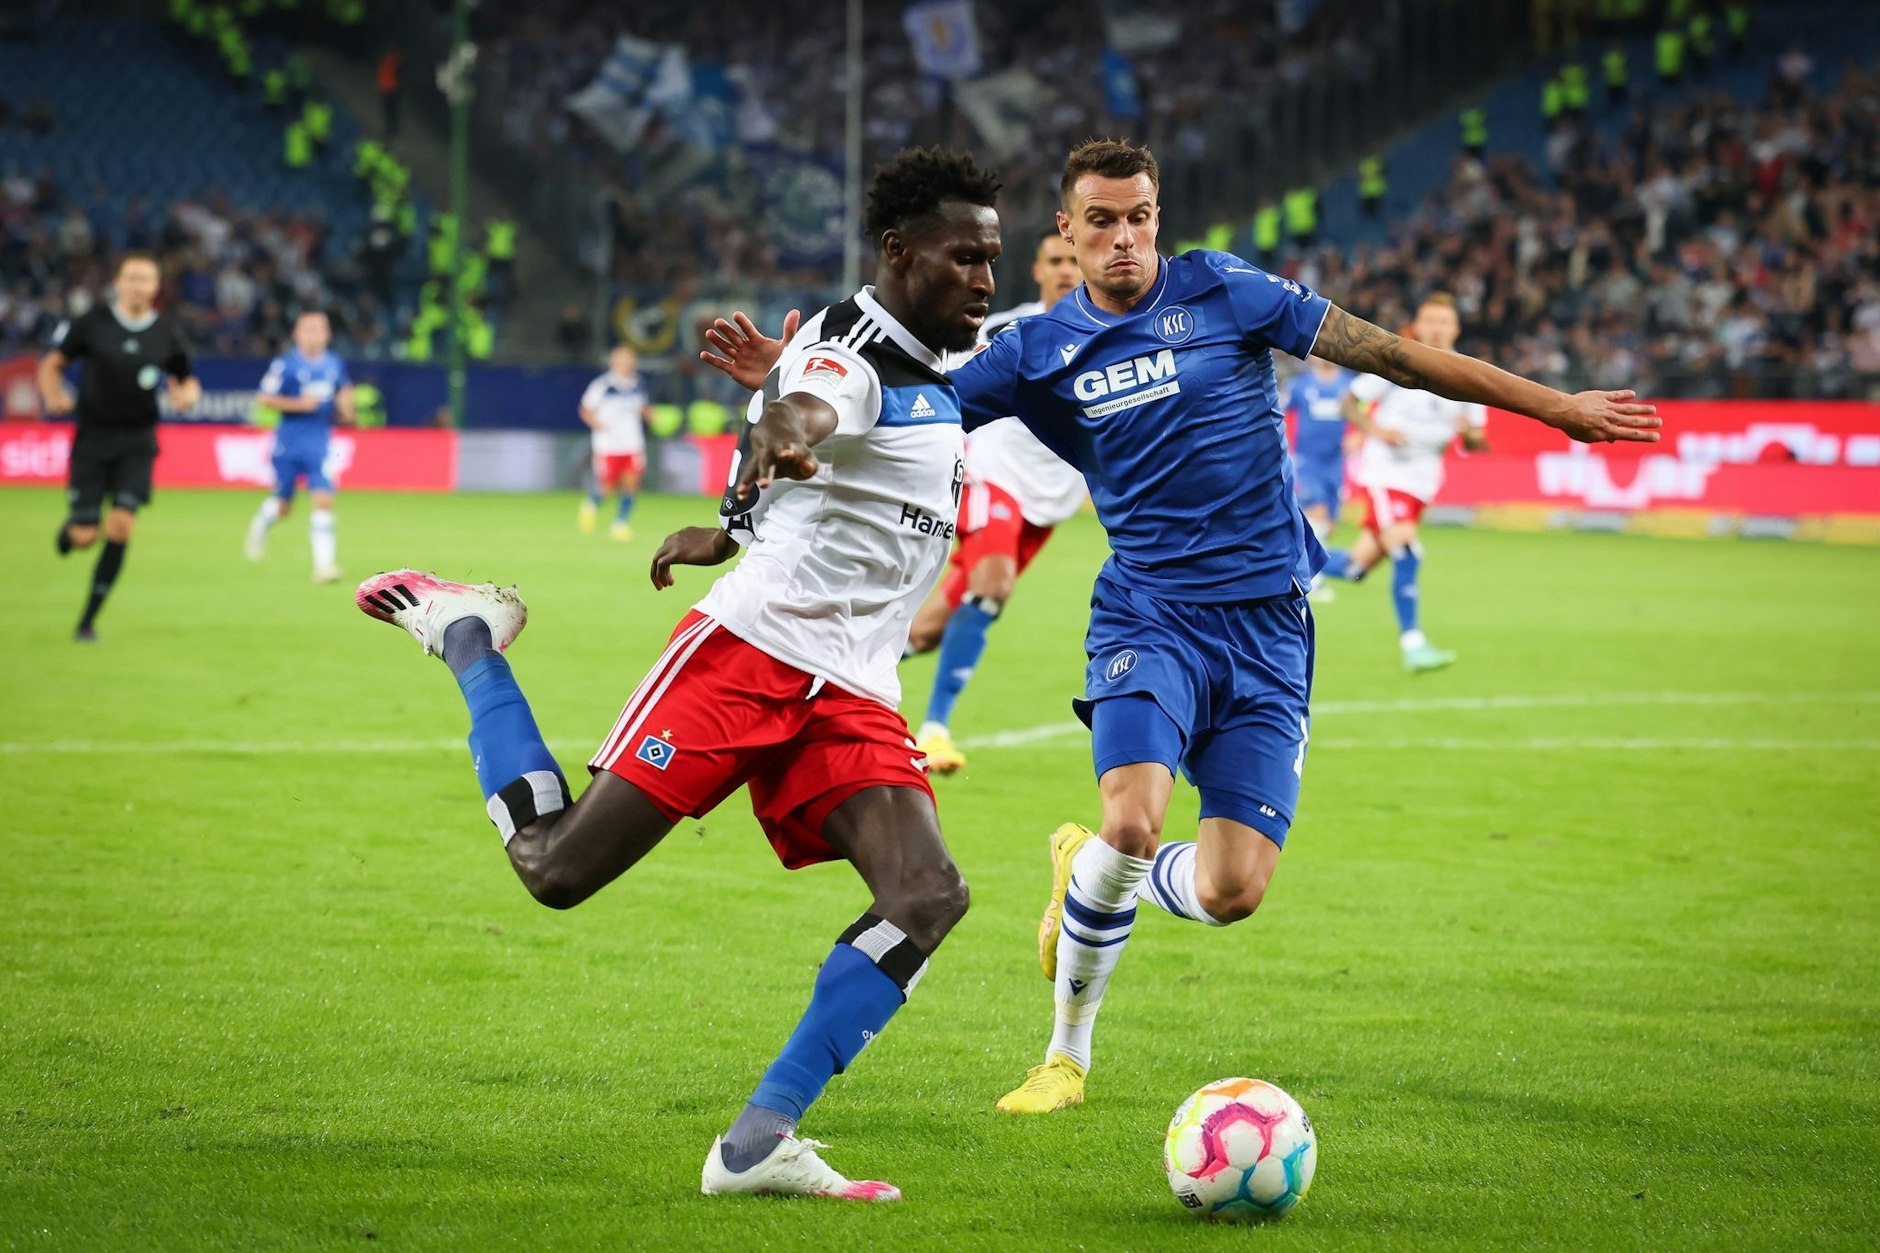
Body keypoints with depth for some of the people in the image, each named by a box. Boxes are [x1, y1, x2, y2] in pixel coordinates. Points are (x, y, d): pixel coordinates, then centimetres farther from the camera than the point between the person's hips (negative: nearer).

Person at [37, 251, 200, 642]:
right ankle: (70, 527, 36)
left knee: (121, 526, -15)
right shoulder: (91, 323, -5)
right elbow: (52, 364, 5)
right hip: (93, 437, -1)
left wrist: (186, 394, -9)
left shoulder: (167, 333, 1)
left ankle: (88, 620, -3)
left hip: (137, 442, 1)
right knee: (84, 537, -6)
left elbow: (186, 381, 15)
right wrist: (53, 397, -14)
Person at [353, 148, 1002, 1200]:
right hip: (749, 650, -7)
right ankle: (470, 638, 18)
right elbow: (800, 410, -36)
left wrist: (729, 531, 39)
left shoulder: (933, 370, 17)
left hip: (852, 701, 7)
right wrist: (776, 439, -59)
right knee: (556, 867, -7)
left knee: (930, 896, -17)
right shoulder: (851, 352, -10)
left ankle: (758, 1143, -17)